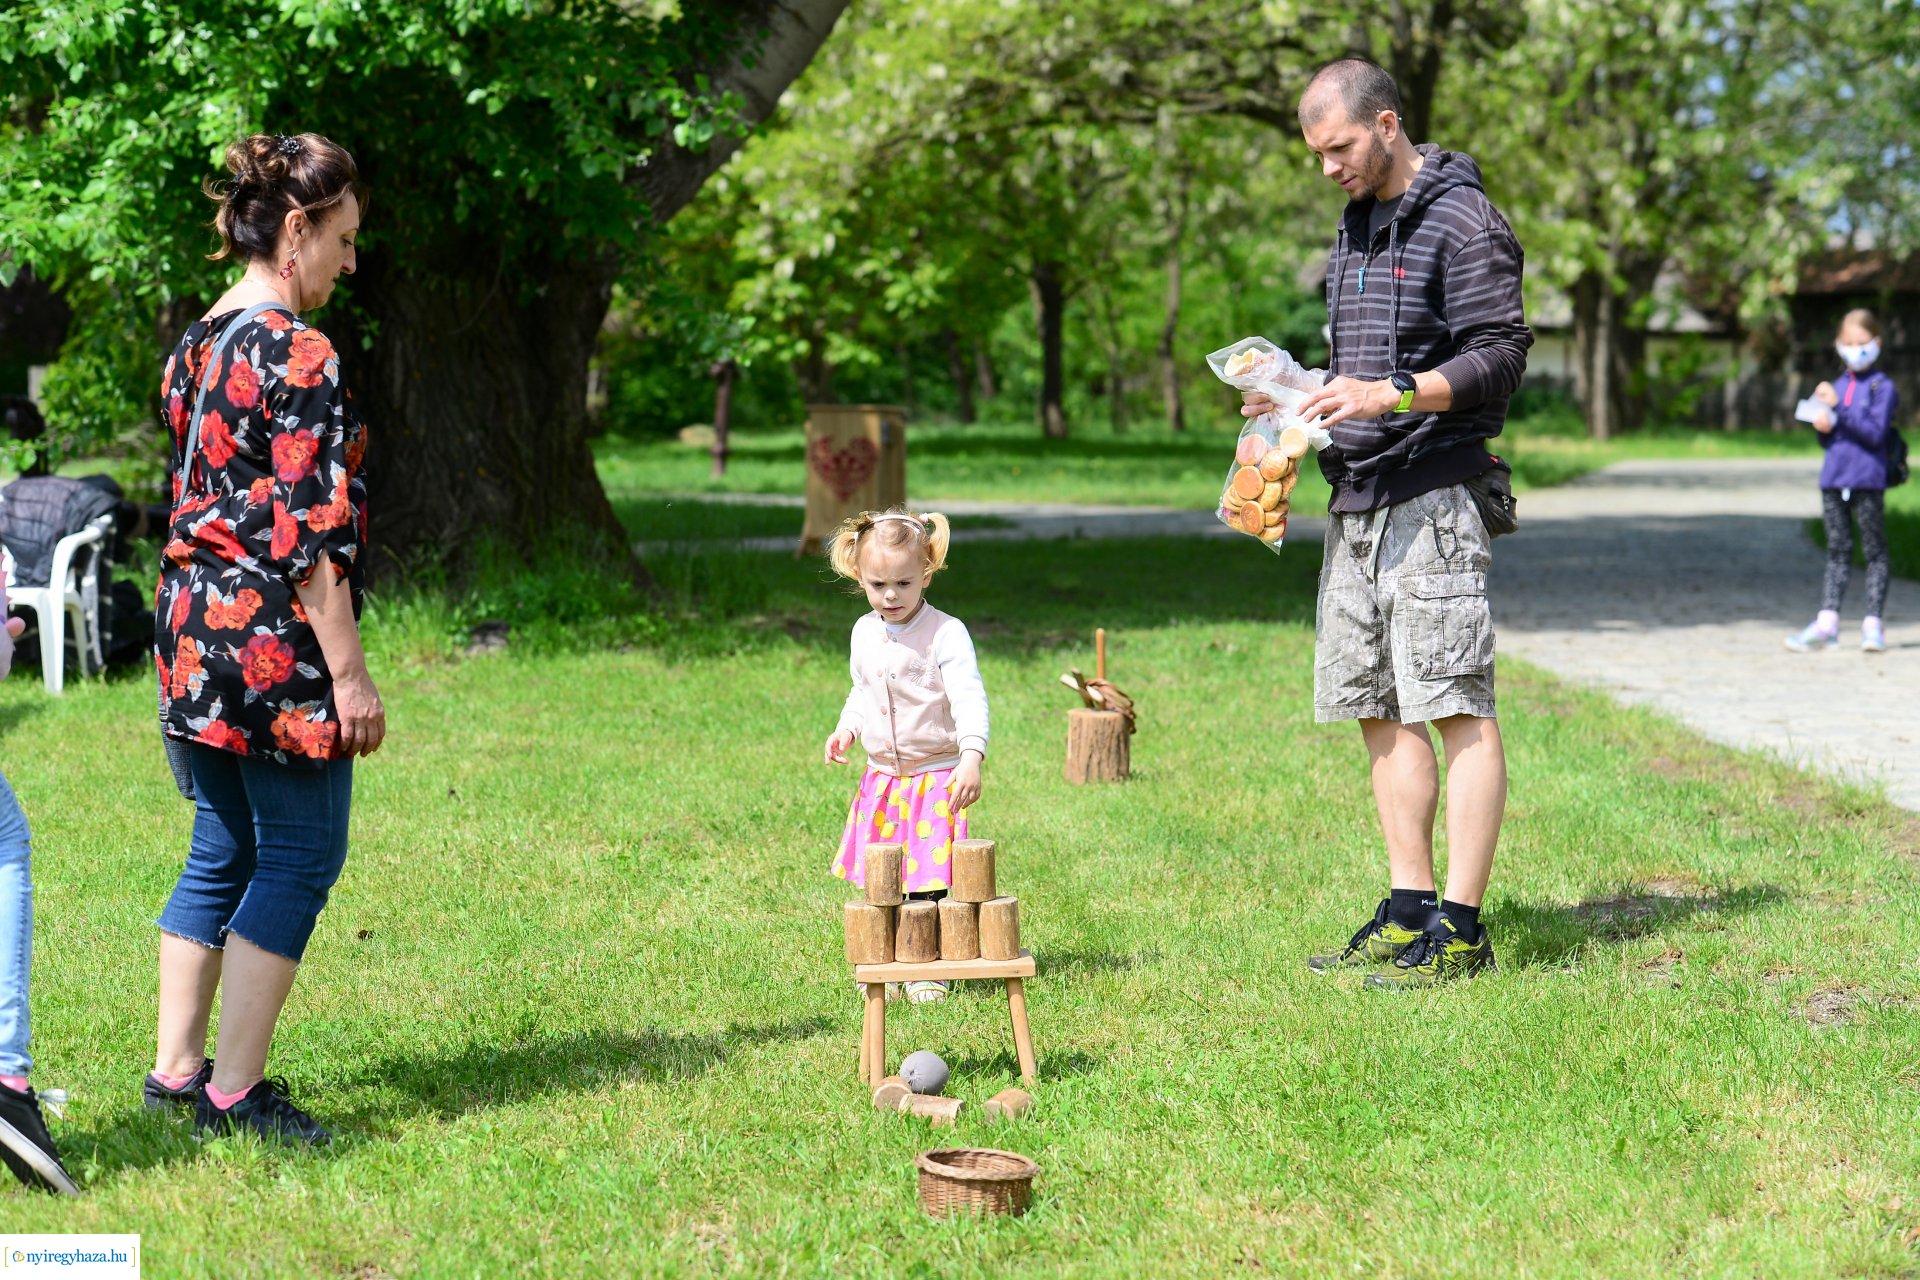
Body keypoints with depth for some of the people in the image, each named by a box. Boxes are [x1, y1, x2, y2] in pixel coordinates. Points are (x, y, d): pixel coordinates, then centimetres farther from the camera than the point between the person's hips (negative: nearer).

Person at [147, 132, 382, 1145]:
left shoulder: (195, 346, 12)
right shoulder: (299, 357, -15)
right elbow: (309, 535, -18)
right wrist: (349, 673, -15)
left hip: (192, 630, 9)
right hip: (275, 639, -9)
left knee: (221, 852, 17)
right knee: (298, 860, 0)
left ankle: (176, 1066, 22)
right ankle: (233, 1091, 1)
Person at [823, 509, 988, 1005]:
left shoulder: (945, 633, -14)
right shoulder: (865, 633, 7)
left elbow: (969, 699, -21)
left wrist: (971, 757, -34)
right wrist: (847, 728, 5)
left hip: (935, 779, -6)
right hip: (881, 778, 6)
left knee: (929, 882, -4)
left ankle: (928, 971, 9)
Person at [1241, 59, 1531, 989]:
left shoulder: (1461, 221, -7)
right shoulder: (1358, 224, 20)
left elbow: (1499, 355, -13)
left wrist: (1390, 394, -23)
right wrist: (1302, 393, 10)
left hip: (1433, 496, -9)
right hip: (1357, 501, 9)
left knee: (1457, 710, -7)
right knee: (1380, 713, 9)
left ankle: (1462, 929, -5)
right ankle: (1409, 914, 16)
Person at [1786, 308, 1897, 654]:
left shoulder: (1882, 386, -3)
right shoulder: (1838, 386, 14)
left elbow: (1876, 433, -15)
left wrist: (1839, 409, -20)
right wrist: (1824, 427, -4)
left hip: (1867, 479, -5)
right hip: (1834, 479, 5)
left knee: (1875, 549, 1)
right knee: (1838, 549, 6)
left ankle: (1873, 623, 2)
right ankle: (1827, 622, 4)